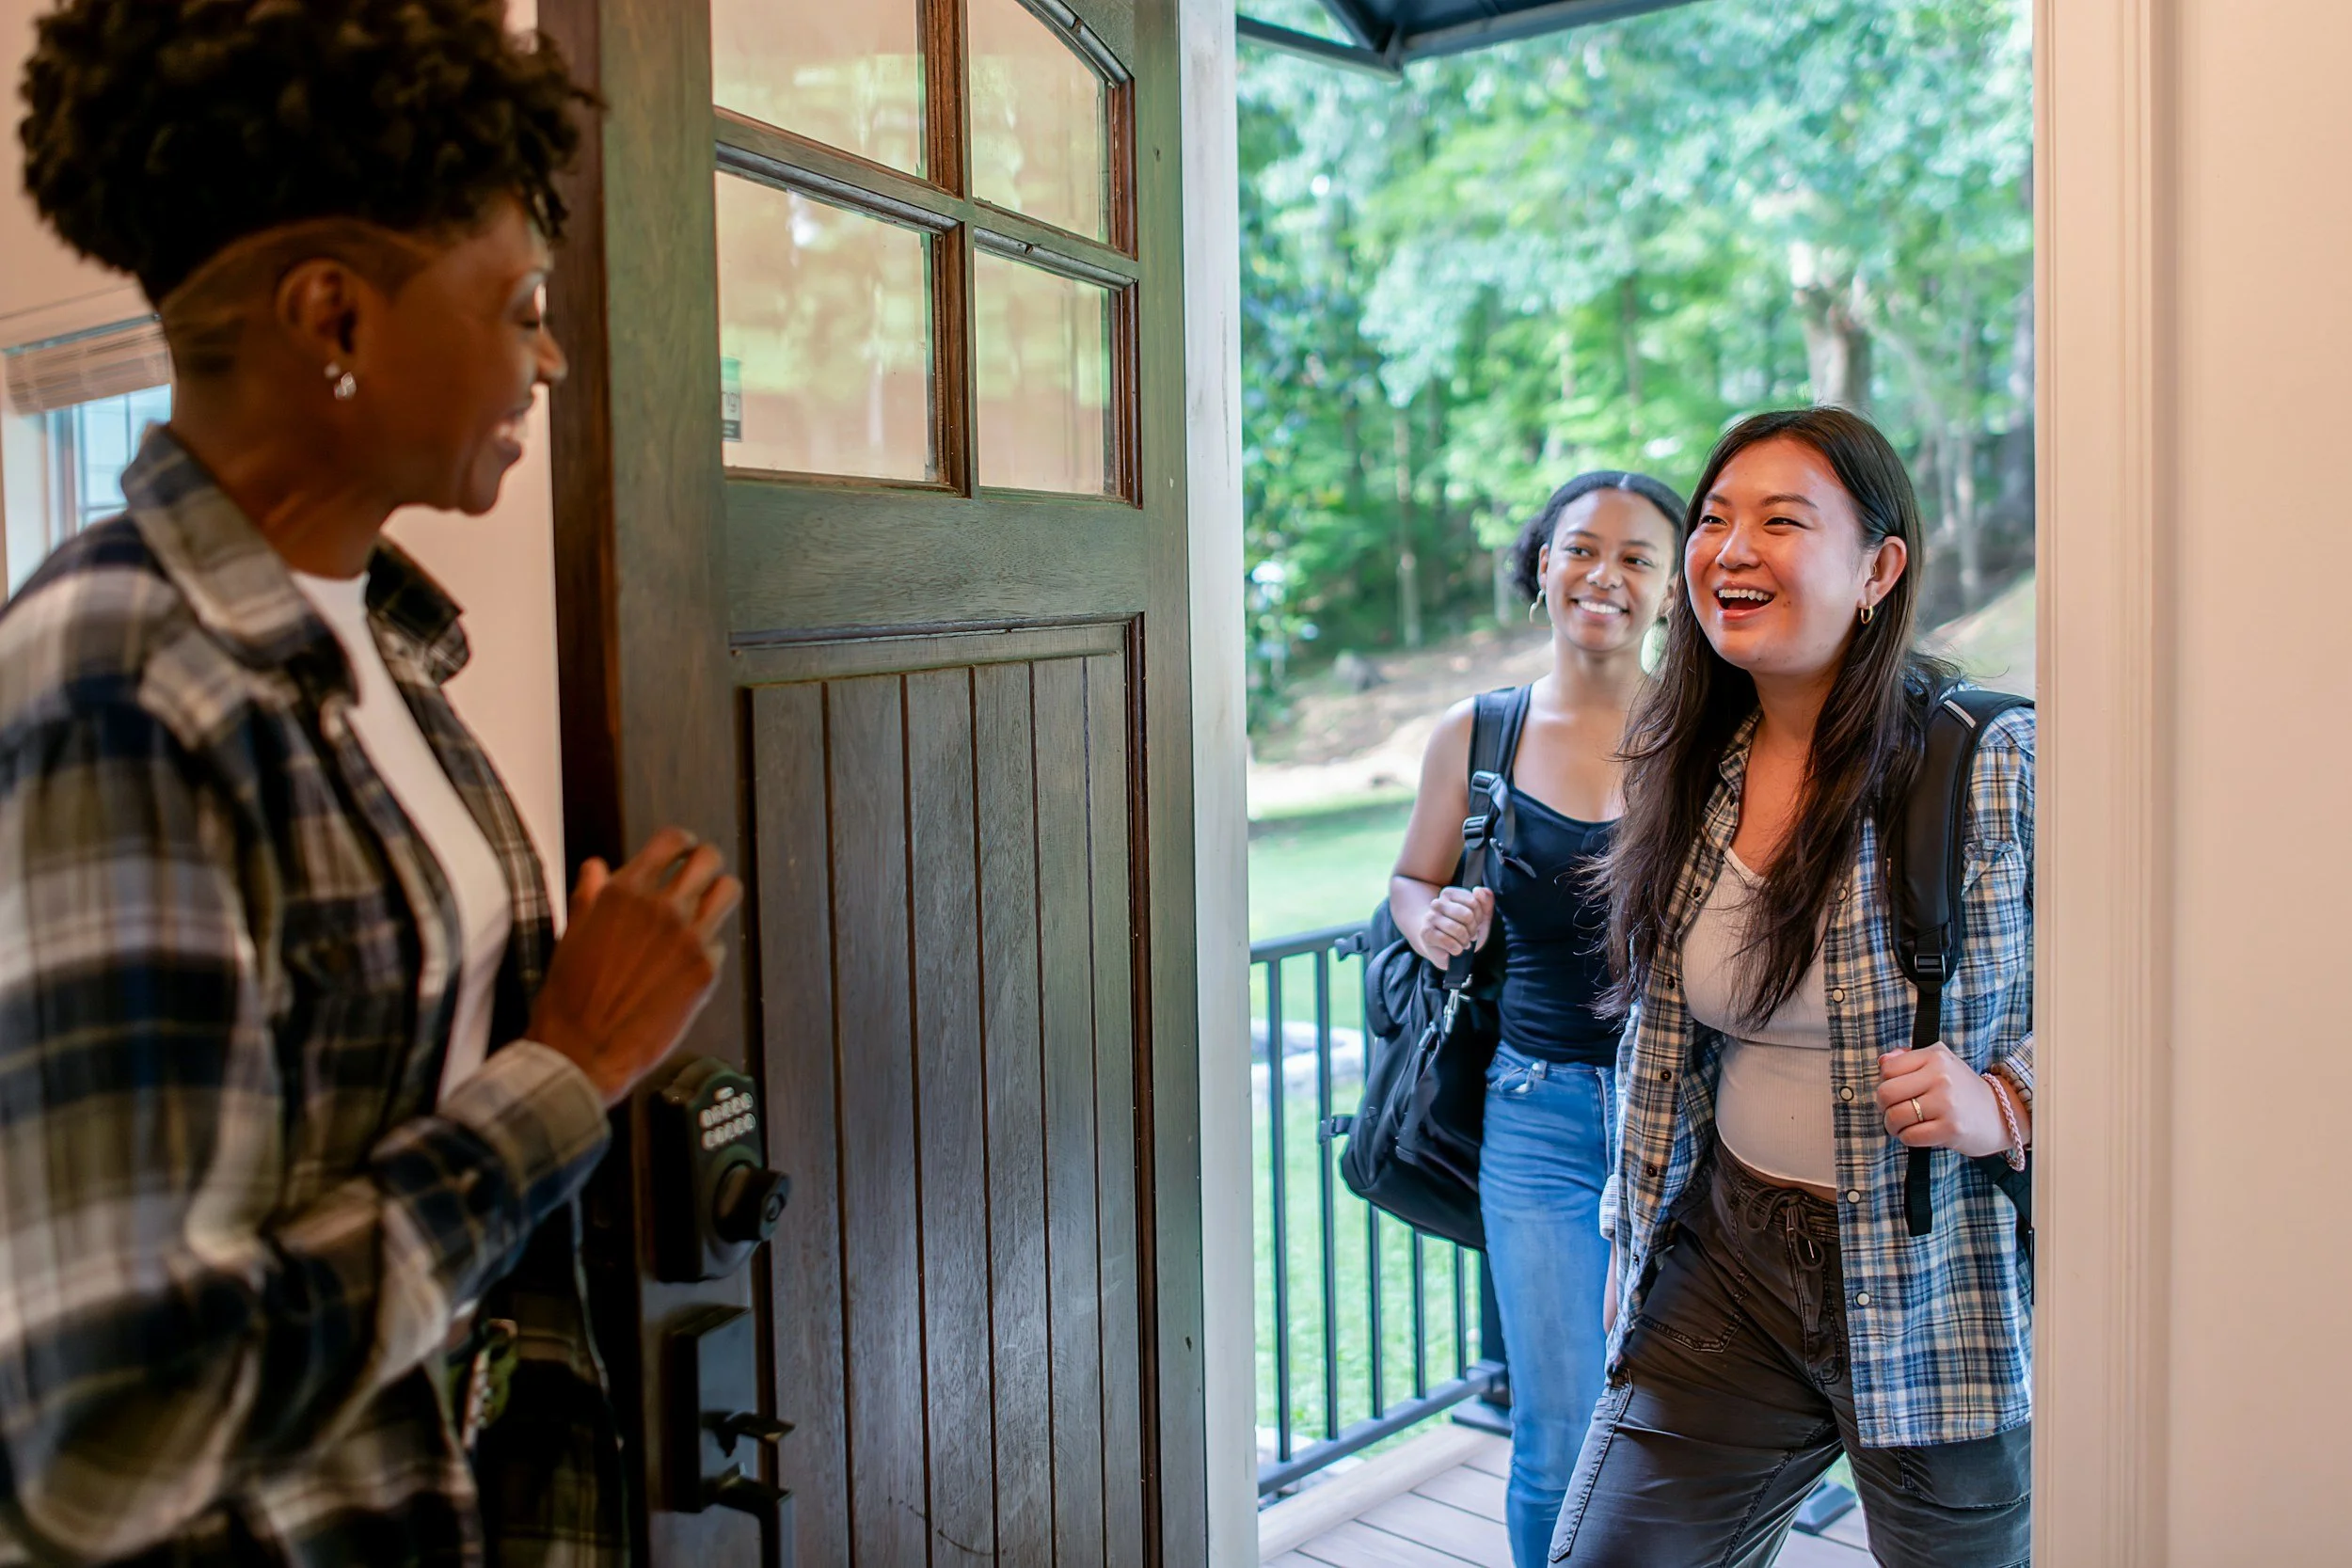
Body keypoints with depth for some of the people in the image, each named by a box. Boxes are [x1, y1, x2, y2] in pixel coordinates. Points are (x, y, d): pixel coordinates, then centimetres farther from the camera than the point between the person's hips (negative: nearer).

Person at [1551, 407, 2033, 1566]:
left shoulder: (1997, 768, -14)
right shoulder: (1687, 772, 2)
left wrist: (2006, 1102, -23)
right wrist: (1637, 1235, 16)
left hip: (1940, 1290, -4)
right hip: (1730, 1265, 5)